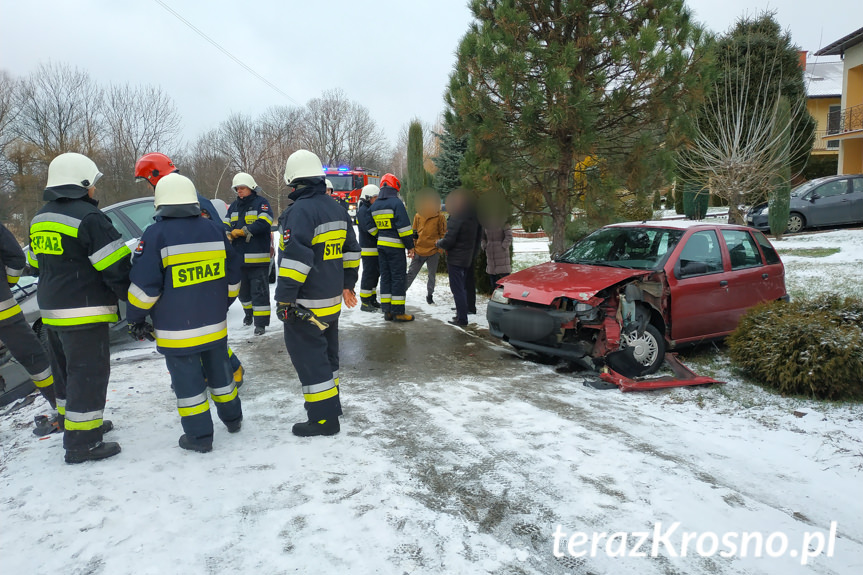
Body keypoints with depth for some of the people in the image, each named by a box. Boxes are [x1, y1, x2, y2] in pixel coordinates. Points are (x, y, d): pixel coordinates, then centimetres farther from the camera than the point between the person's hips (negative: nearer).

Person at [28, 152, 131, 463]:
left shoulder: (40, 220, 13)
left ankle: (76, 422, 35)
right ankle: (81, 443, 1)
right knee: (89, 374, -3)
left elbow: (38, 265, 20)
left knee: (66, 370, 20)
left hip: (52, 311, 9)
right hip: (84, 313, -9)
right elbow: (116, 268, -19)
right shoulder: (89, 217, -17)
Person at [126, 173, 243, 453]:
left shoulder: (155, 235, -13)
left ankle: (199, 436, 13)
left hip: (177, 330, -5)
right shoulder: (215, 230, 2)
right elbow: (233, 275, 8)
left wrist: (136, 318, 1)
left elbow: (144, 285, -14)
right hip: (215, 324, 5)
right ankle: (232, 419, 34)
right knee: (219, 369, 20)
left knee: (187, 379, 6)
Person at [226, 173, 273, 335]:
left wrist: (242, 231, -21)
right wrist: (229, 234, -12)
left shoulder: (261, 203, -5)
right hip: (238, 257, 7)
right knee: (243, 289, 19)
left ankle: (261, 321, 2)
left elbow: (264, 223, -20)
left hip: (258, 257, -6)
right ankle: (249, 312, 39)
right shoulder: (234, 206, 15)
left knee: (259, 290, -4)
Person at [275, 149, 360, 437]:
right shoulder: (337, 210, 10)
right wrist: (347, 284, 25)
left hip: (306, 305, -9)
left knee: (309, 358, 0)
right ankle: (330, 403, 35)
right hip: (332, 300, 9)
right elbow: (351, 251, 17)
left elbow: (295, 259, -25)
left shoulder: (299, 212, -18)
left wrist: (284, 298, -20)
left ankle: (324, 419, 6)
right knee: (327, 352, 21)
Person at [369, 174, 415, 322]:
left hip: (381, 245, 7)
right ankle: (398, 312, 0)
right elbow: (404, 226, -15)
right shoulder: (396, 202, -12)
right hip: (395, 246, -7)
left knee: (385, 276, 11)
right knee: (398, 277, -2)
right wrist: (410, 246, -11)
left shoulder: (375, 205, 11)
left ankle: (387, 310, 13)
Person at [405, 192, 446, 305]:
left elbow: (443, 234, 3)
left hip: (433, 252, -1)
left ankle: (430, 295, 24)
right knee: (411, 273, 5)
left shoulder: (439, 217, -2)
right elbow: (414, 233, 12)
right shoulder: (418, 216, 5)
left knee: (432, 275, 9)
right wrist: (412, 248, 7)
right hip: (419, 251, 2)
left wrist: (440, 248, -5)